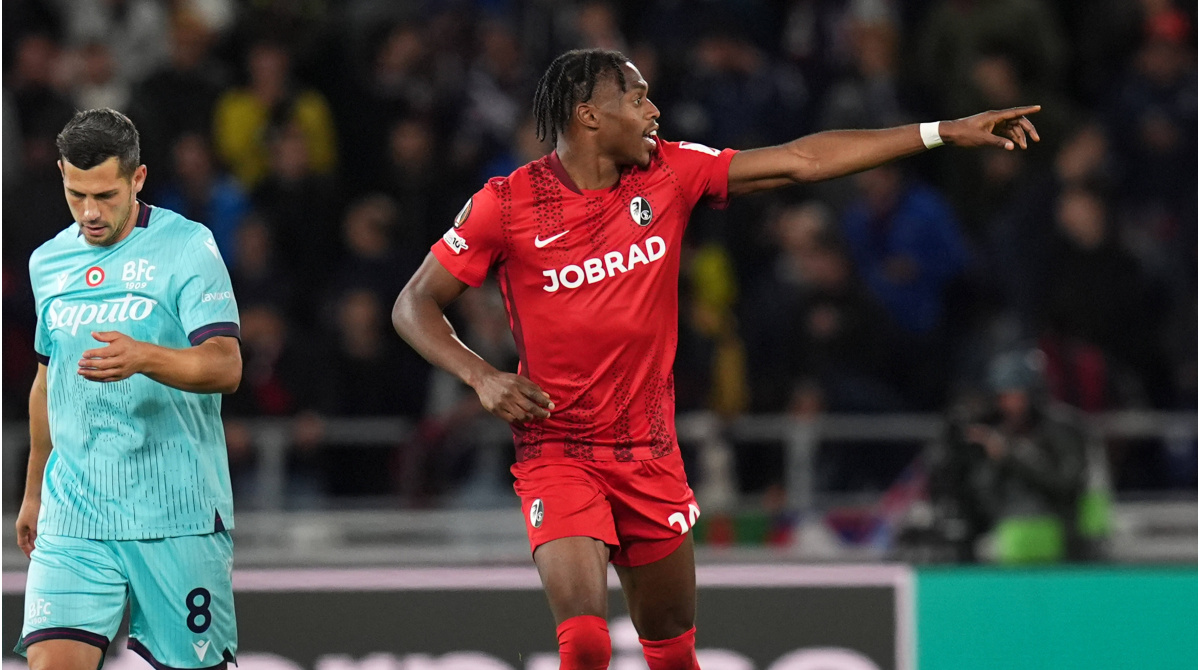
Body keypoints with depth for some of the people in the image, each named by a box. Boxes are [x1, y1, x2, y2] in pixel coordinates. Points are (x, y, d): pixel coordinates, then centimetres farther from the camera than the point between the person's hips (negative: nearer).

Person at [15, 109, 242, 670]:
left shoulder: (187, 247, -5)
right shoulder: (47, 262, 12)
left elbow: (225, 366, -15)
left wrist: (143, 358, -33)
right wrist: (33, 491, 30)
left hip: (177, 513, -4)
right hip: (73, 514, 4)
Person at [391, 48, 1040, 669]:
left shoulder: (669, 173, 0)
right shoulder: (506, 204, -10)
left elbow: (799, 161, 2)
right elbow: (415, 305, -3)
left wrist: (944, 132, -1)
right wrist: (481, 377, -20)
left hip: (651, 456, 4)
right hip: (557, 454, -4)